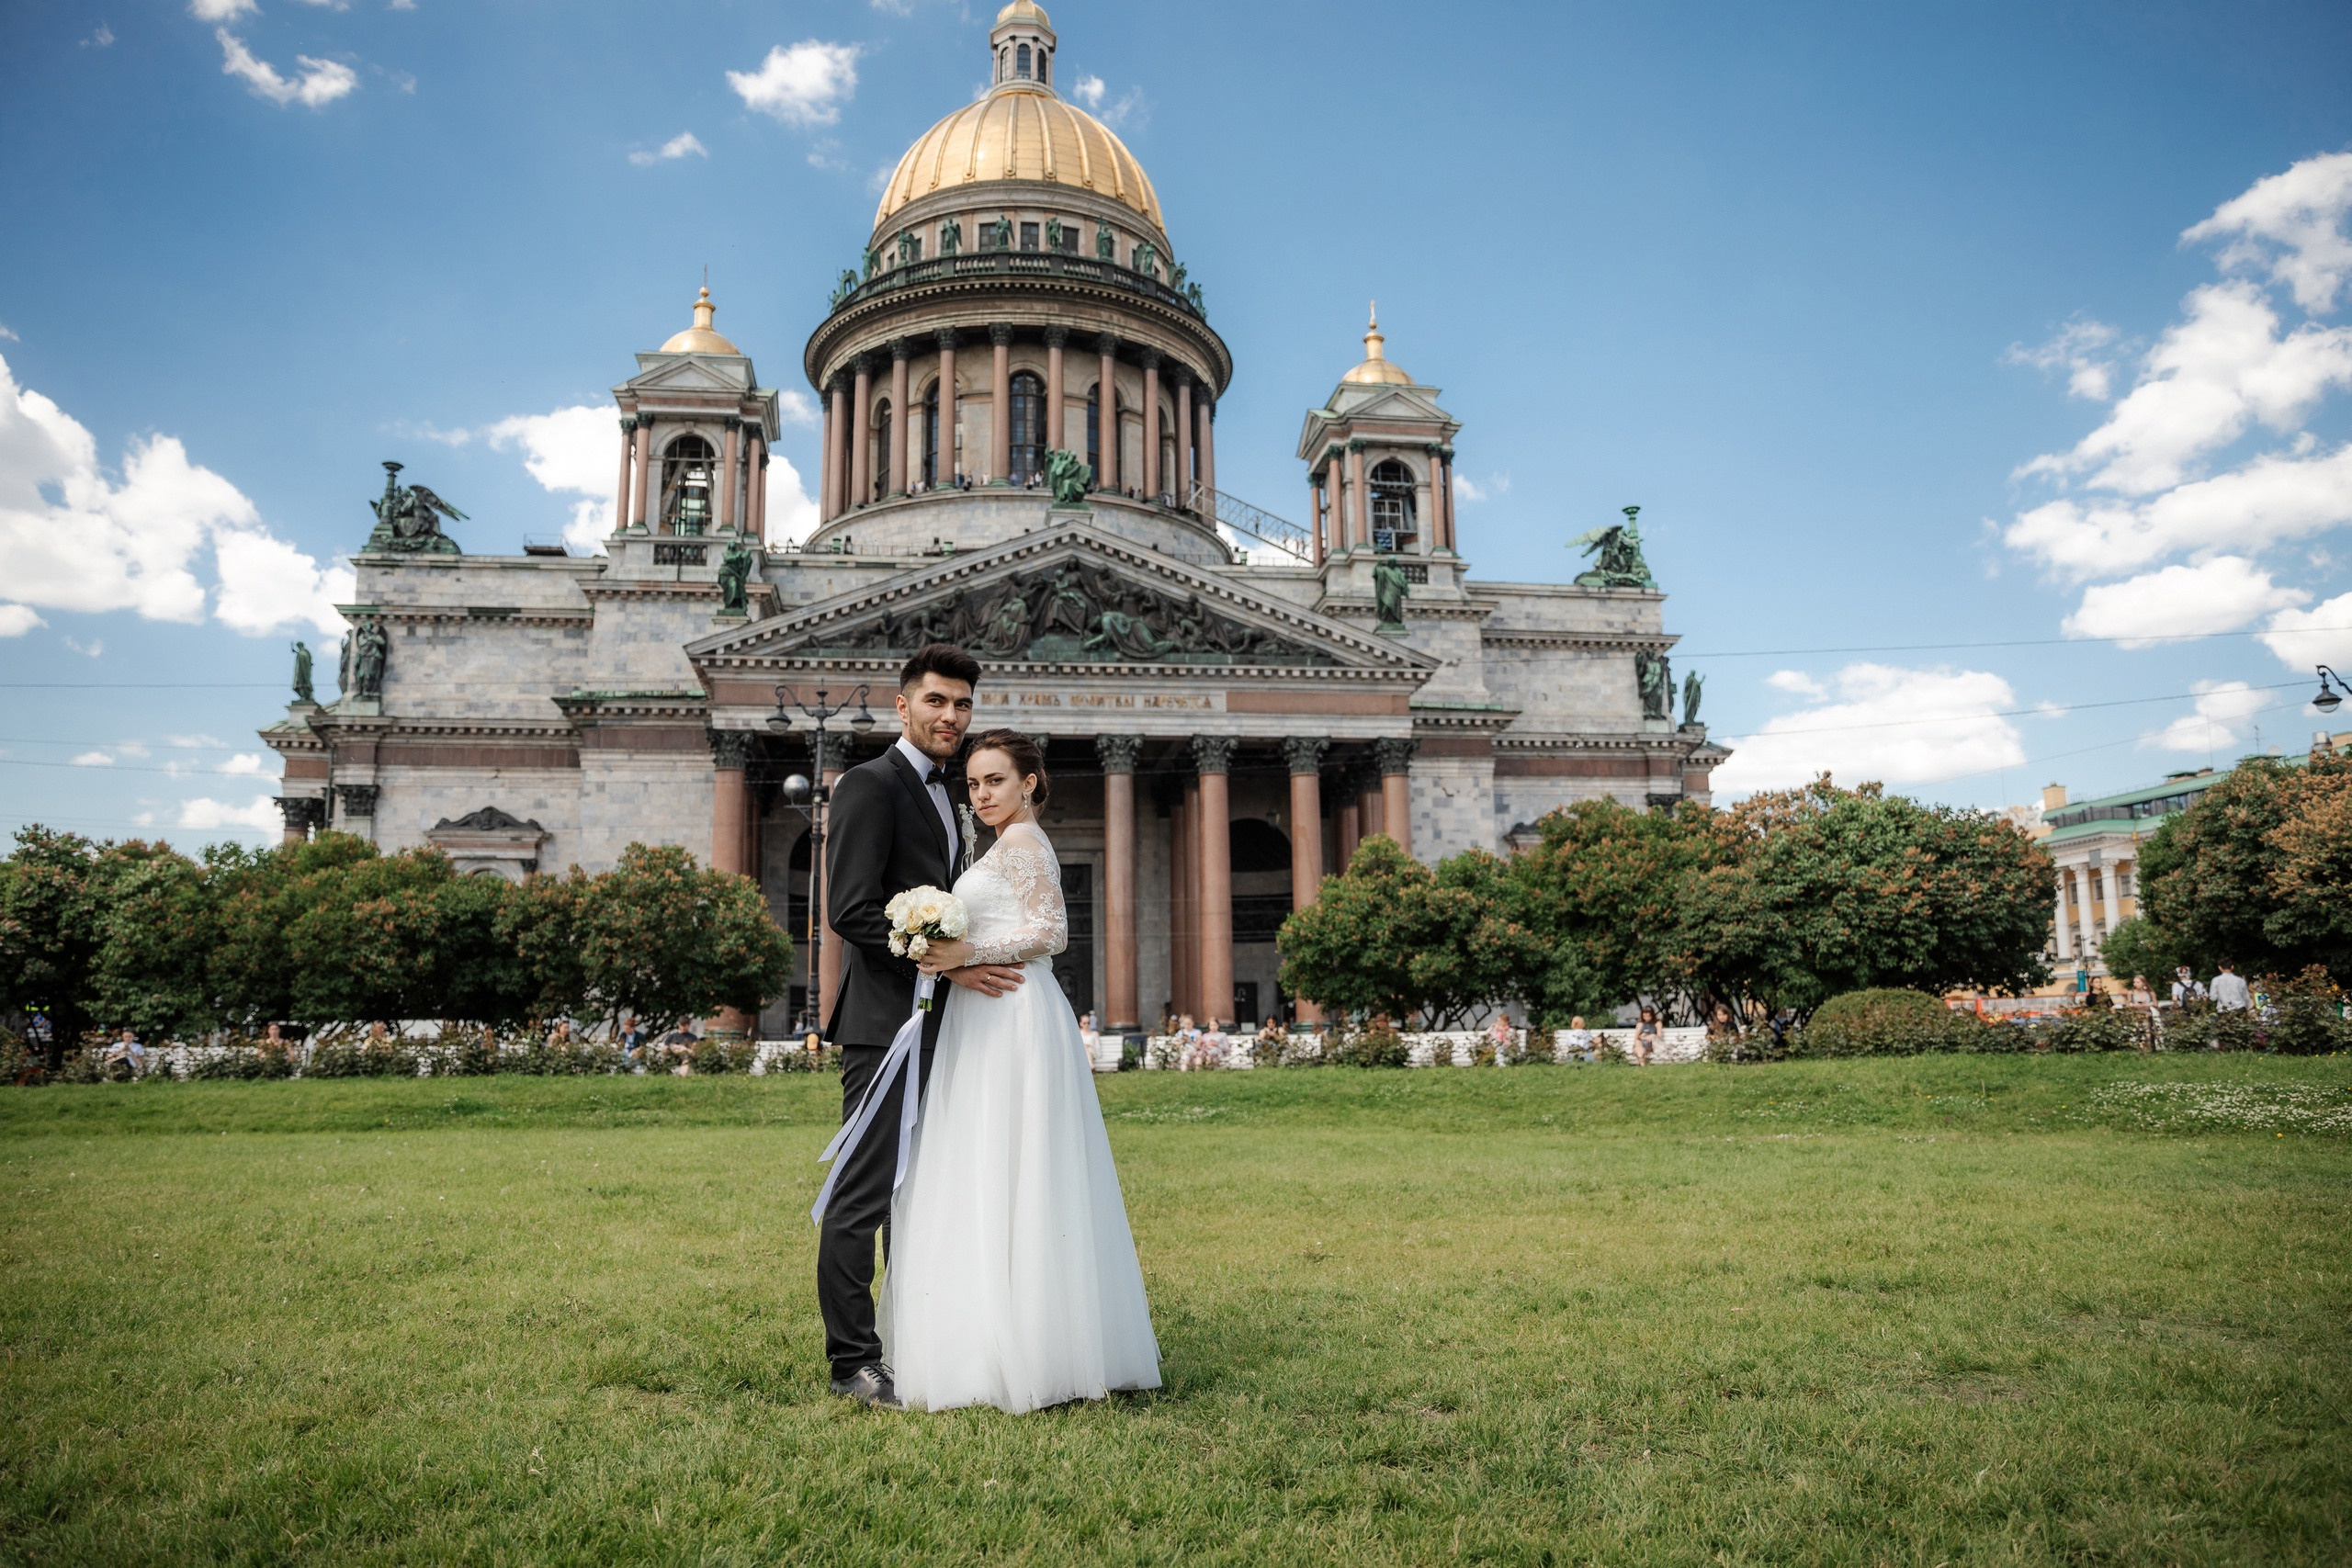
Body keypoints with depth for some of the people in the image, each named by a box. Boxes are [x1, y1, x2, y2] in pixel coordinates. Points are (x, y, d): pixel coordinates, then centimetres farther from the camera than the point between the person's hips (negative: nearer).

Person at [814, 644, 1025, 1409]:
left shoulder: (942, 797, 20)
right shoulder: (870, 785, -8)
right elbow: (850, 911, -17)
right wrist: (951, 963, -19)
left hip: (938, 1022, 9)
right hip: (887, 1021, -9)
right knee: (865, 1192, -4)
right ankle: (852, 1360, 5)